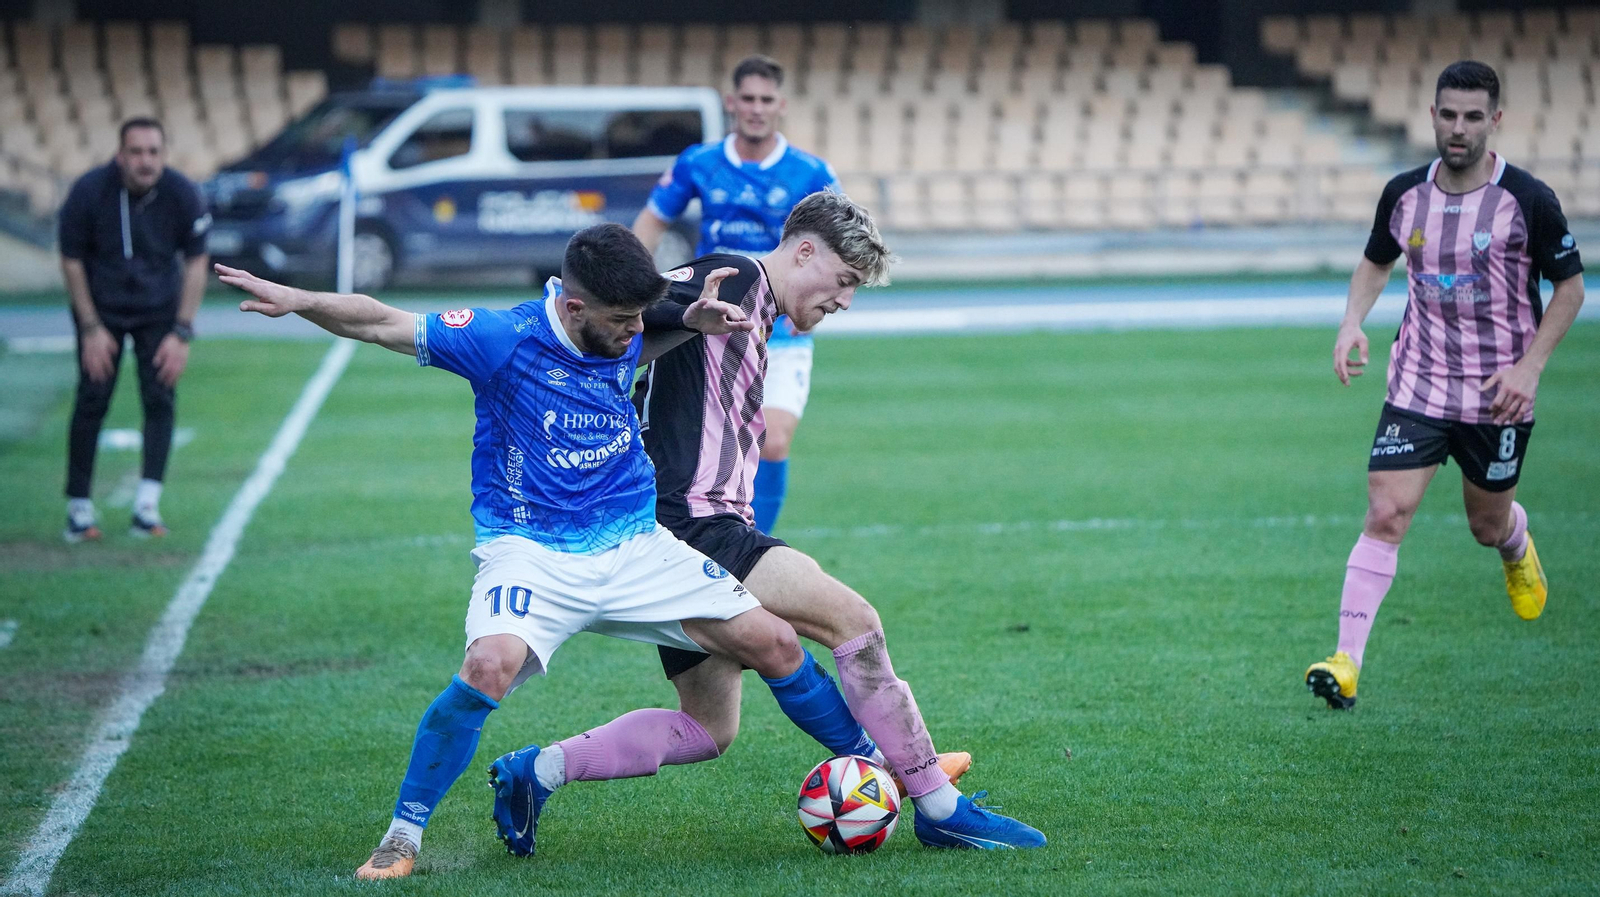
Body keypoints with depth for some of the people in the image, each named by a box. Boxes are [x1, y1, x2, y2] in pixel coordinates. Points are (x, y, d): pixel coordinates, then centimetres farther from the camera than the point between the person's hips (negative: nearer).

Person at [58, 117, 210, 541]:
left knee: (159, 398, -11)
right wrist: (91, 329, -11)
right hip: (101, 308, -1)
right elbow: (72, 261, -8)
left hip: (159, 308, 1)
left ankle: (147, 504, -13)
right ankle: (78, 506, -1)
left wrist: (181, 333, -11)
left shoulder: (182, 195, -17)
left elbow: (195, 263, -6)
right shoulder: (89, 192, -20)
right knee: (92, 399, -9)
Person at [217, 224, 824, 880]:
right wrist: (299, 301, -26)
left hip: (634, 548, 5)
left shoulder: (624, 340, 0)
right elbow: (380, 323, -11)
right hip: (531, 550, -5)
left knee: (775, 644, 0)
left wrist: (693, 320, 2)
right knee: (491, 665, -34)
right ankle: (402, 836, -17)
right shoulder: (505, 338, -14)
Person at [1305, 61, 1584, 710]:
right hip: (1418, 385, 1)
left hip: (1498, 394, -1)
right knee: (1386, 514, -14)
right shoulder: (1404, 194, -2)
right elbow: (1375, 263, 16)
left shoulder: (1528, 199, -12)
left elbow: (1570, 286, -2)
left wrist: (1529, 366, -12)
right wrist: (1352, 323, -2)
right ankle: (1347, 662, -15)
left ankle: (1518, 548, 54)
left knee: (1489, 526, 14)